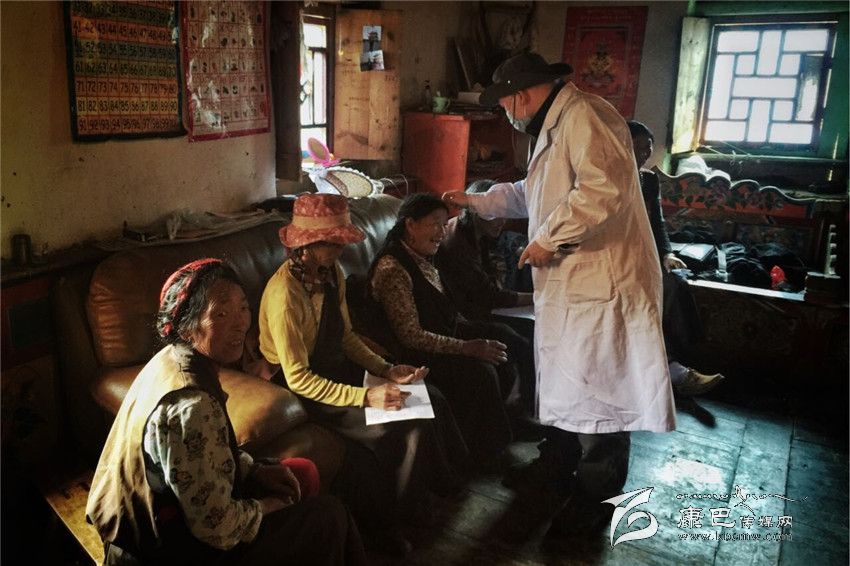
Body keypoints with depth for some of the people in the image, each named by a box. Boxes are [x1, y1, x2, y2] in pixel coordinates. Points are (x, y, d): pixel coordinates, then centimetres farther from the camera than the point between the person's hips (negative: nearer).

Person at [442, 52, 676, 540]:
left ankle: (596, 499, 18)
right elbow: (529, 194, 34)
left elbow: (604, 186, -31)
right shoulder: (555, 127, 21)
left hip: (599, 283, -11)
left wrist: (549, 239, -23)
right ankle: (558, 467, 40)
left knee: (596, 390, 1)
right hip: (568, 282, 11)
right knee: (563, 380, 21)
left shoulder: (584, 116, -15)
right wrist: (474, 201, 34)